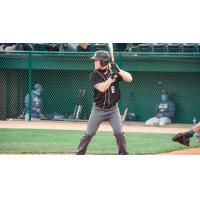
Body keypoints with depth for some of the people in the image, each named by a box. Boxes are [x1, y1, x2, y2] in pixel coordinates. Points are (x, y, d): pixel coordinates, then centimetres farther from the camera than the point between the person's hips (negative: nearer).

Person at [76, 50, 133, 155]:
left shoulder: (114, 71, -4)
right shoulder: (94, 75, -9)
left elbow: (129, 79, -15)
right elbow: (102, 88, -25)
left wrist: (118, 70, -27)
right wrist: (112, 77, -34)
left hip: (113, 109, 0)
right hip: (98, 109, 0)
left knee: (119, 133, -10)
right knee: (88, 134, 3)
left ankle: (123, 154, 2)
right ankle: (79, 154, 14)